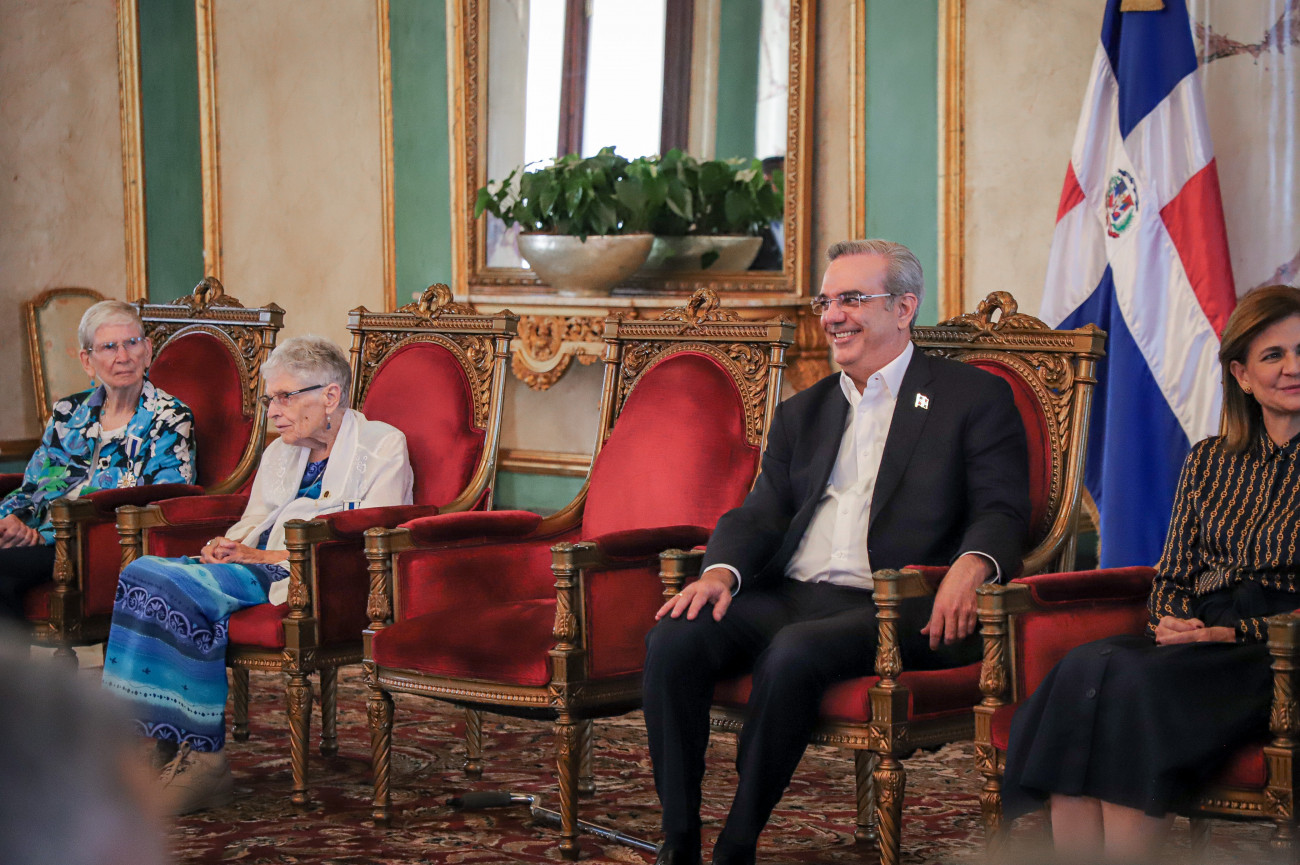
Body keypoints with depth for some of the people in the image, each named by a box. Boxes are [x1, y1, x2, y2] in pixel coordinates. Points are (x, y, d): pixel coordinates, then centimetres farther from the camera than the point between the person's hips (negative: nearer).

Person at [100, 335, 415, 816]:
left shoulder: (383, 447, 3)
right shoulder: (279, 454, 27)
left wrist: (265, 556, -14)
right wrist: (224, 548, -2)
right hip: (255, 571, 7)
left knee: (172, 586, -30)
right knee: (144, 573, -23)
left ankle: (202, 757, -28)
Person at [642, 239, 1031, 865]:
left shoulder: (975, 398, 9)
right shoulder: (802, 413, 25)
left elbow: (1003, 509, -1)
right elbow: (762, 511, 16)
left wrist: (971, 564, -25)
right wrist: (721, 571, -7)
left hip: (893, 608, -5)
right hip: (788, 596, 5)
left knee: (796, 651, -35)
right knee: (673, 640, -22)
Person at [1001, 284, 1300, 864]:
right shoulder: (1209, 460, 21)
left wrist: (1231, 632, -14)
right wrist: (1175, 622, -2)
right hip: (1195, 639, 5)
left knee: (1136, 682, -33)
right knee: (1083, 671, -28)